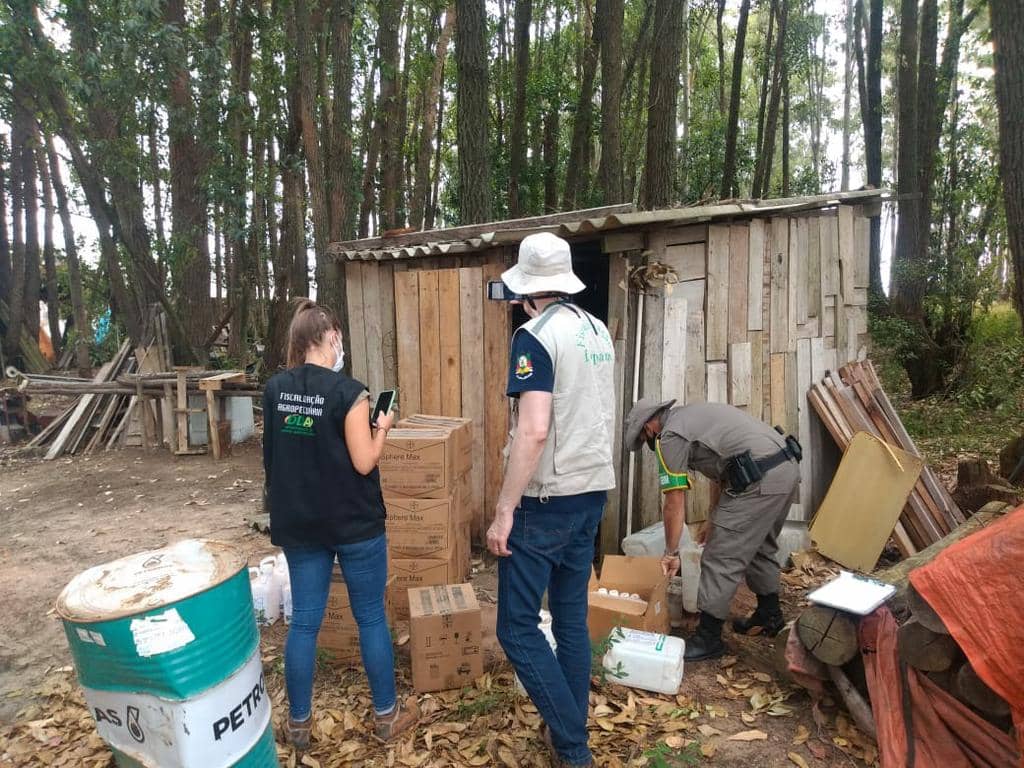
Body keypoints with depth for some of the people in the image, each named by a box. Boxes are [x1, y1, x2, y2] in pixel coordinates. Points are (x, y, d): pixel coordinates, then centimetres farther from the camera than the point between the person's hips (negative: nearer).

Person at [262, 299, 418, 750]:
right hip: (354, 523, -5)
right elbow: (364, 463, -15)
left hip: (298, 524, 5)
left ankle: (298, 722, 27)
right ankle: (387, 715, 25)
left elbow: (275, 454, 11)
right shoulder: (347, 391, -17)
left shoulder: (274, 389, 1)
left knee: (303, 621, 14)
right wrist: (381, 428, 0)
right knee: (371, 618, 10)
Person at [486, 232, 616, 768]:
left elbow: (534, 430, -25)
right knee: (572, 617, 17)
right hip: (593, 492, 8)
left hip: (546, 500, -8)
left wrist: (503, 511, -20)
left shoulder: (535, 336, -16)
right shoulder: (598, 331, 9)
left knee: (517, 626, 4)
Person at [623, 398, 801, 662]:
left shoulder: (670, 436, -4)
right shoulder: (692, 416, 23)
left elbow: (674, 504, -3)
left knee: (721, 560, -1)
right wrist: (713, 520, 35)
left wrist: (671, 553, 8)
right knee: (760, 548, 27)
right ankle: (769, 615, 42)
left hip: (760, 479, -10)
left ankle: (708, 639, 8)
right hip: (787, 467, 10)